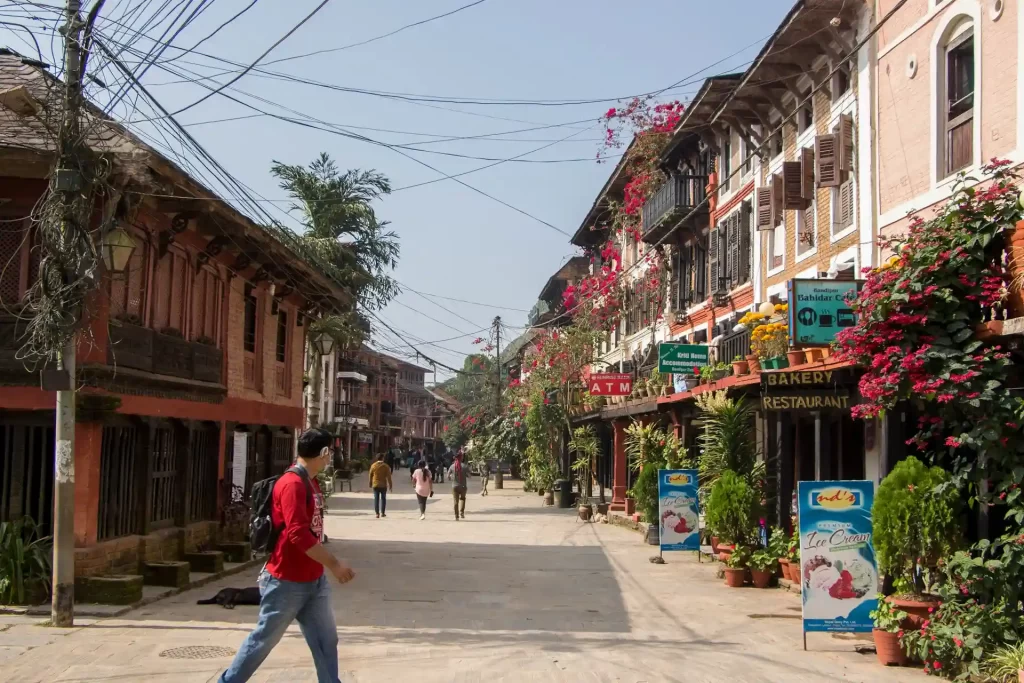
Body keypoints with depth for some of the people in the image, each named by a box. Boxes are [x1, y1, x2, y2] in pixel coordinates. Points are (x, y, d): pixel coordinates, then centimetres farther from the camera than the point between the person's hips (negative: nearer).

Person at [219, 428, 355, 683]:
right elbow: (298, 534, -27)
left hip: (313, 580, 9)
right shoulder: (292, 484, -20)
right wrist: (334, 564, -23)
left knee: (326, 641, 9)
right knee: (264, 639, 5)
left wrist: (327, 565, 16)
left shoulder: (310, 482, 9)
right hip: (287, 582, -9)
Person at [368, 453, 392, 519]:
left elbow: (370, 475, 5)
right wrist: (390, 485, -1)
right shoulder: (386, 466, -7)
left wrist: (370, 484, 18)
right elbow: (388, 476, -7)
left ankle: (377, 513, -2)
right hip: (383, 485, -1)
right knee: (383, 498, 11)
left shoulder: (373, 465, -2)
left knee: (376, 499, 3)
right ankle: (382, 513, 12)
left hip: (375, 484, 1)